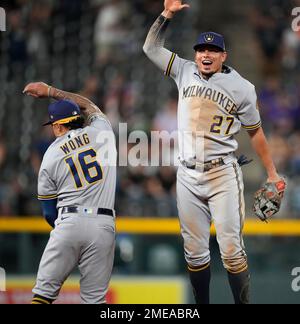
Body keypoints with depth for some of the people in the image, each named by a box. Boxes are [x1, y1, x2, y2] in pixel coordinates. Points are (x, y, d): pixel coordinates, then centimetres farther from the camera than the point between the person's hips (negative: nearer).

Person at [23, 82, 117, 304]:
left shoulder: (50, 156, 7)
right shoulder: (100, 131, 9)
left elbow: (49, 212, 11)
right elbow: (89, 105, 34)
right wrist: (50, 91, 40)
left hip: (68, 222, -1)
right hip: (103, 225, 1)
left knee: (44, 290, 3)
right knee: (95, 299, 3)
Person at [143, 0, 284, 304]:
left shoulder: (241, 87, -2)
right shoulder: (185, 72, 9)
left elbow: (255, 131, 6)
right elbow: (151, 48, 13)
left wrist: (271, 173, 7)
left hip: (223, 176, -4)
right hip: (188, 176, 4)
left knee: (231, 250, -11)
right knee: (194, 252, 6)